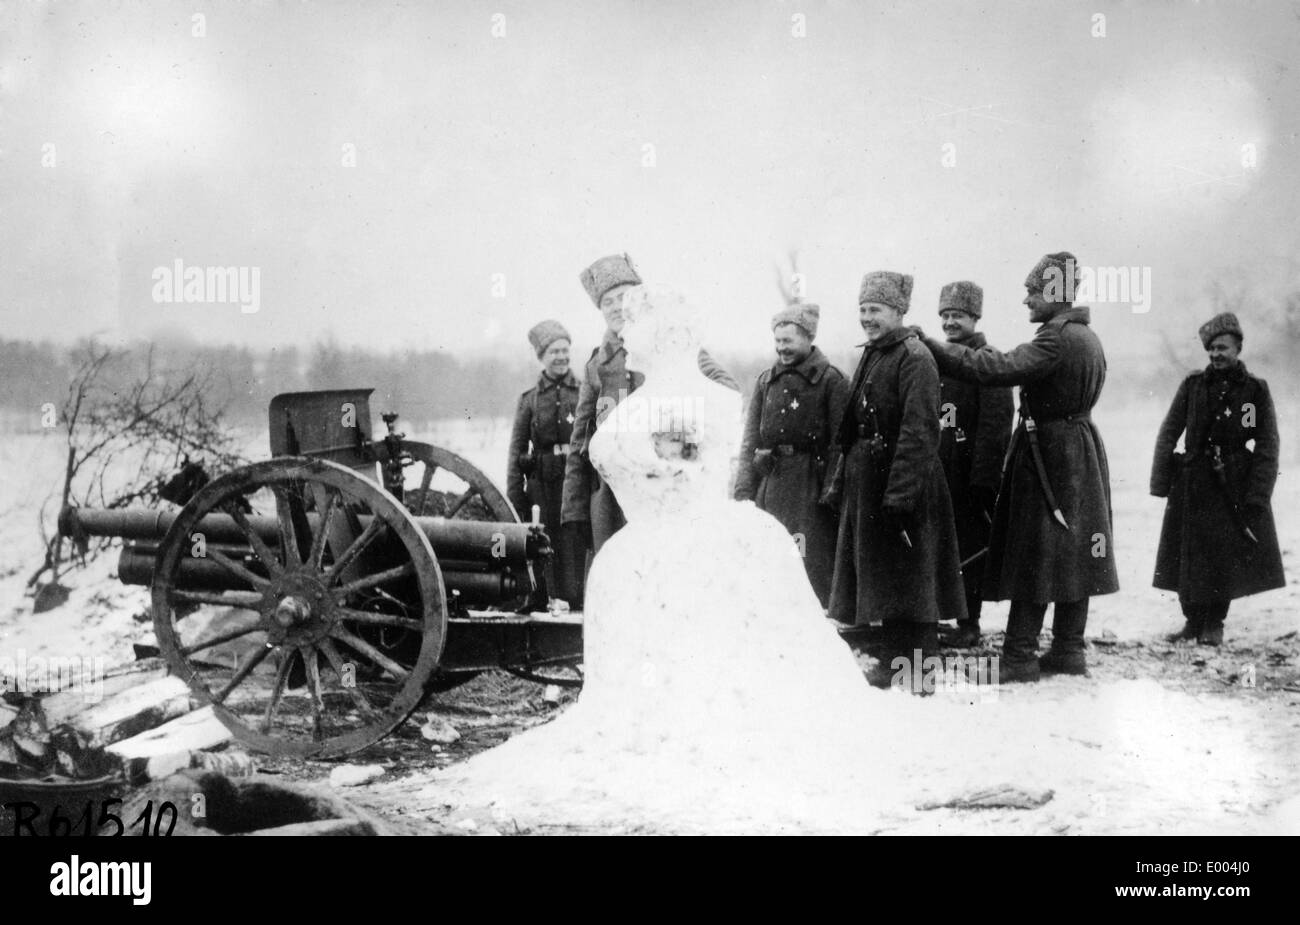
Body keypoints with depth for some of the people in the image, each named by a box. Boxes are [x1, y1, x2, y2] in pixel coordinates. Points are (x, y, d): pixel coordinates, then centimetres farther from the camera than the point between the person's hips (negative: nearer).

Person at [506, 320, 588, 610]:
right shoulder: (530, 400, 9)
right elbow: (517, 450, 7)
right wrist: (514, 499, 0)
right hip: (542, 485, 0)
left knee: (578, 547, -3)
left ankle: (578, 605, 3)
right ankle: (539, 608, 10)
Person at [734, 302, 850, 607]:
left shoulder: (831, 381, -2)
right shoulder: (766, 381, 14)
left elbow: (841, 444, -6)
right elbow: (750, 441, 12)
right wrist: (743, 491, 4)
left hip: (809, 488, -5)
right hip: (768, 484, 5)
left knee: (812, 566, -7)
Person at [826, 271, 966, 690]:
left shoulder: (913, 358, -14)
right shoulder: (872, 356, 15)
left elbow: (918, 432, -21)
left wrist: (899, 493, -25)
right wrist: (839, 482, 16)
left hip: (902, 482, -9)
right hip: (867, 482, 9)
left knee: (906, 574, -2)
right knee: (879, 572, 13)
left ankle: (916, 663, 7)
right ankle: (893, 658, 23)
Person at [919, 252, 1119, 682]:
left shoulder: (1058, 338, -18)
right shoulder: (1088, 338, 14)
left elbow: (999, 369, -28)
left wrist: (933, 347, -27)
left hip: (1048, 455, -10)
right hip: (1081, 453, 10)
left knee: (1032, 556, -6)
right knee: (1070, 555, 12)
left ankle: (1019, 656, -4)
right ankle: (1068, 649, 18)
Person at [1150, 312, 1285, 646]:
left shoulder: (1256, 389, -2)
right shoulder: (1193, 385, 2)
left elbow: (1268, 445, -3)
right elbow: (1168, 434, 2)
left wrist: (1257, 496, -10)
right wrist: (1160, 481, -5)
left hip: (1235, 485, -1)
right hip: (1192, 484, 1)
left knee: (1227, 555, 2)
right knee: (1189, 554, 4)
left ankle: (1214, 623, 16)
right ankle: (1193, 620, 17)